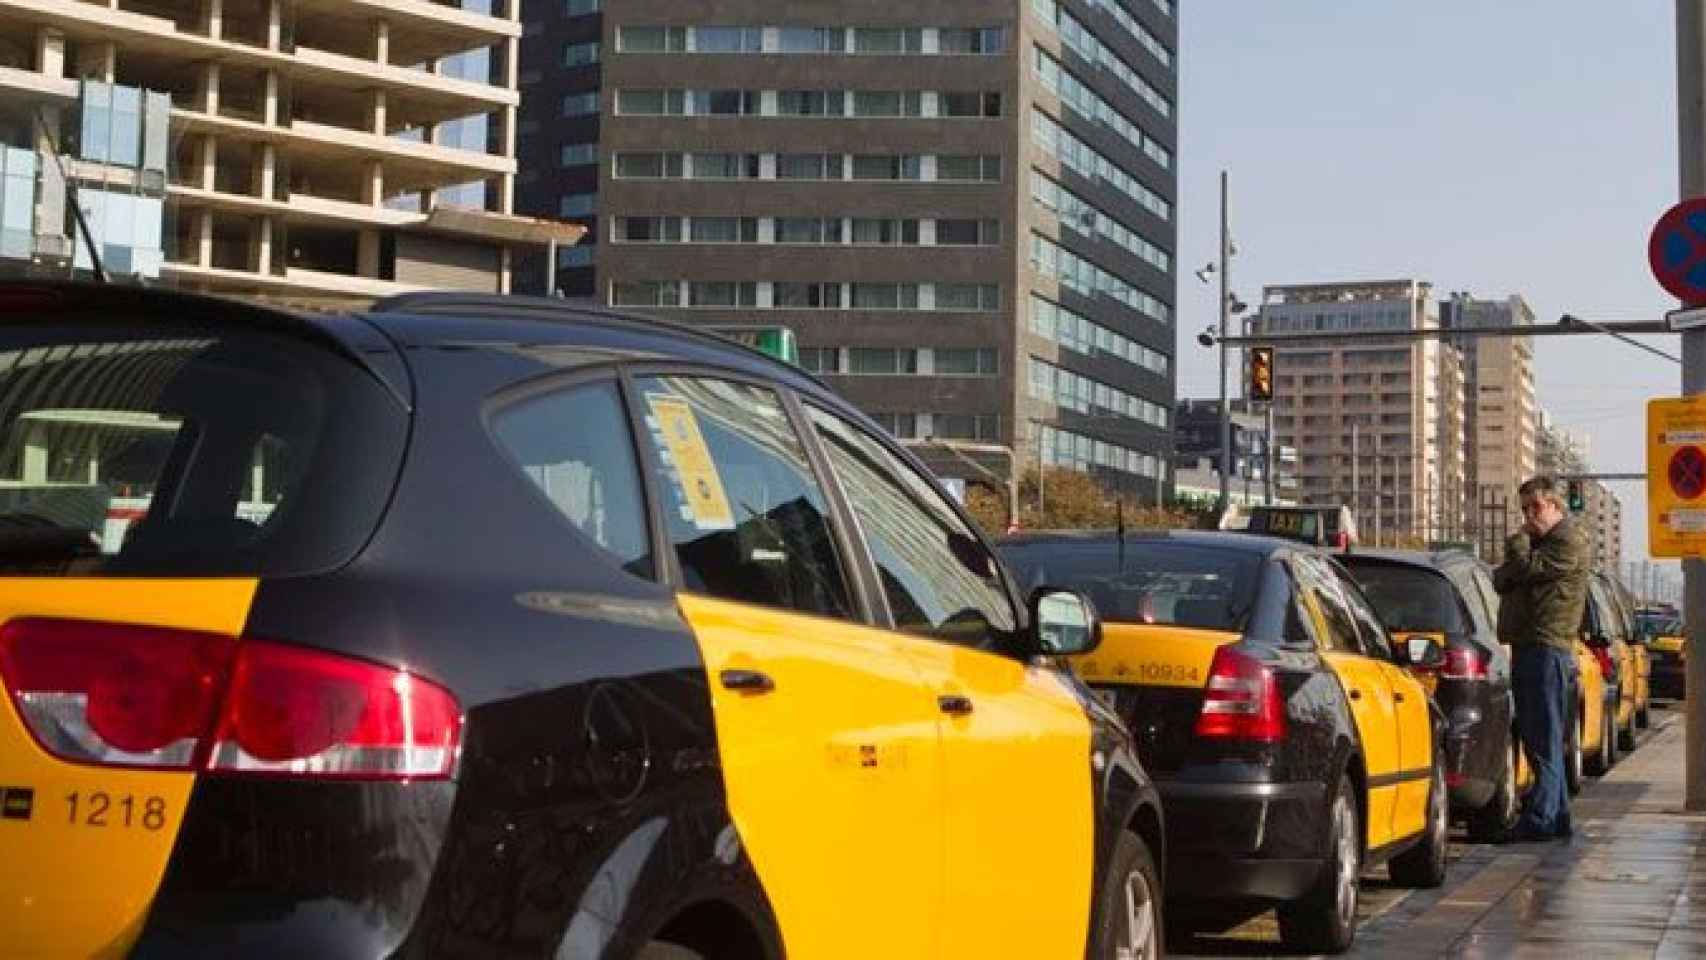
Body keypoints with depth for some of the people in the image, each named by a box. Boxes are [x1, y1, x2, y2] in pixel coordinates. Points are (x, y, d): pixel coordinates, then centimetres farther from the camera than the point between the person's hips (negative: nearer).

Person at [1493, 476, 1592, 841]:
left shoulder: (1570, 541, -6)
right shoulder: (1535, 541, 23)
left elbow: (1527, 568, -16)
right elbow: (1500, 580, 15)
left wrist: (1518, 542, 1)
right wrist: (1507, 574, -6)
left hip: (1548, 649, -10)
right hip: (1527, 647, 10)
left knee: (1544, 738, -11)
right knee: (1536, 736, 12)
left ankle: (1540, 819, -14)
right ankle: (1557, 815, 18)